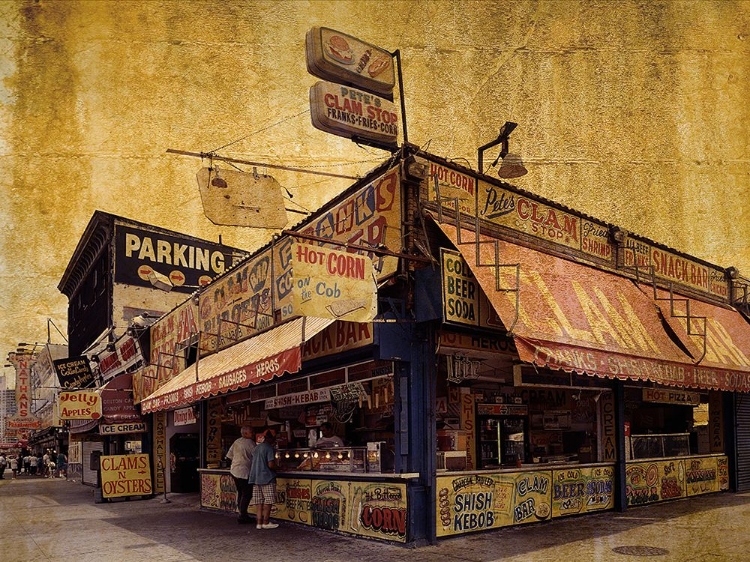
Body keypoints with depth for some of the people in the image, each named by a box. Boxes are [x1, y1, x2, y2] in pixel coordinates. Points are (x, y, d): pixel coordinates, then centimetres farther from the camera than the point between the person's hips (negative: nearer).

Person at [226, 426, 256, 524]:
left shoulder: (236, 442, 12)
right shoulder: (250, 442, -13)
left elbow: (229, 455, 16)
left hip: (234, 471, 9)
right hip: (244, 472, -9)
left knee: (240, 493, 17)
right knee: (247, 494, -2)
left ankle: (242, 514, 22)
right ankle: (242, 516, -2)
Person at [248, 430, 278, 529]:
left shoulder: (257, 447, 13)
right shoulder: (269, 448, -11)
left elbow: (252, 463, 19)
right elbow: (271, 464, -18)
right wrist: (275, 468, 1)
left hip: (256, 478, 8)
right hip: (267, 478, -7)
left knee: (259, 502, 9)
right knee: (268, 501, 0)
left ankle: (259, 522, 8)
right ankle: (265, 522, 1)